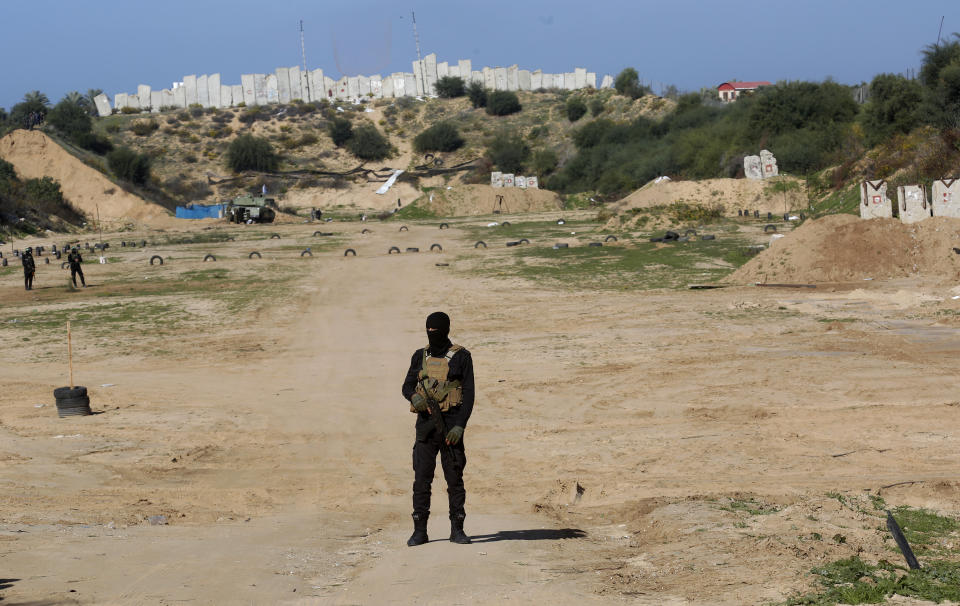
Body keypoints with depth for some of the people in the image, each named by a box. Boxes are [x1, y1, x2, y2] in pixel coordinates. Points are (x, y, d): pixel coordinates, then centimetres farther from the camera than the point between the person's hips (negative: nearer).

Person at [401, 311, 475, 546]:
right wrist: (414, 396, -9)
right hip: (425, 424, 3)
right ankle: (420, 531, 4)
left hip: (451, 424, -3)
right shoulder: (420, 357, 10)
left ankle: (457, 529, 9)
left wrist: (460, 426, -14)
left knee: (455, 478, 1)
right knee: (421, 478, 0)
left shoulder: (461, 357, -2)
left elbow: (469, 394, -5)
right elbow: (407, 386, 16)